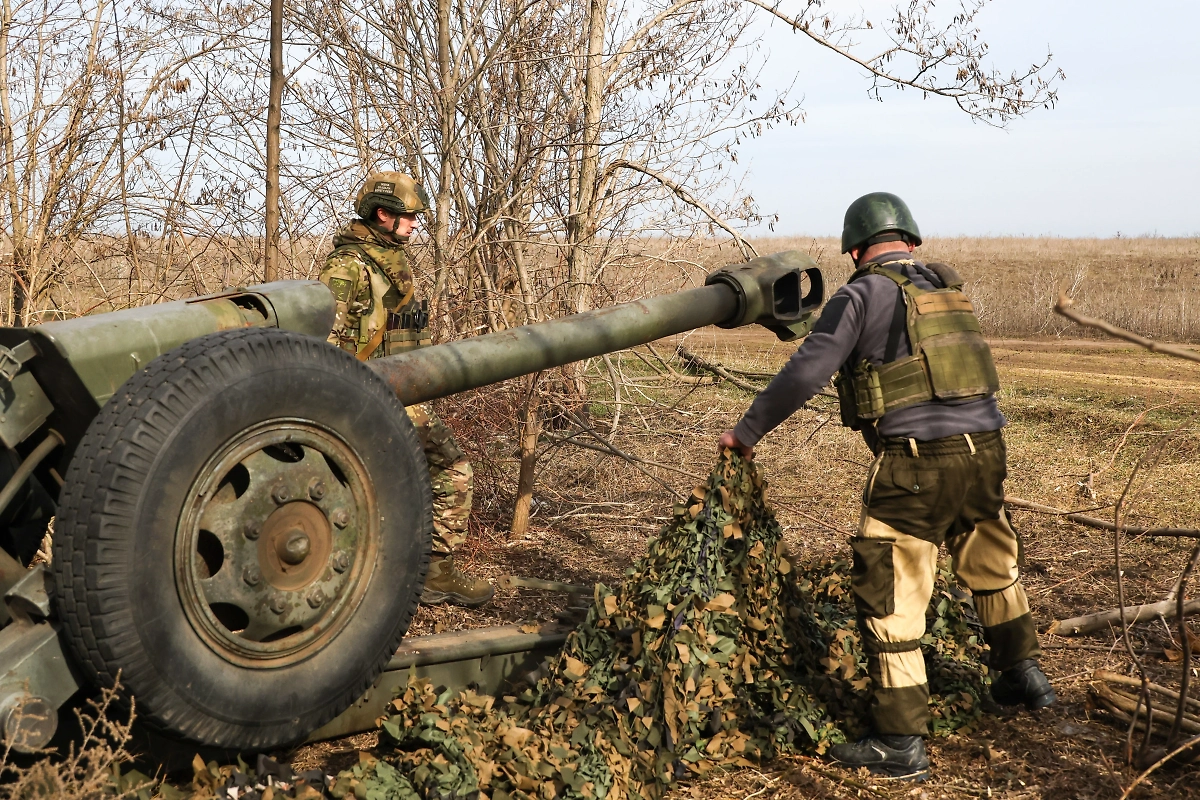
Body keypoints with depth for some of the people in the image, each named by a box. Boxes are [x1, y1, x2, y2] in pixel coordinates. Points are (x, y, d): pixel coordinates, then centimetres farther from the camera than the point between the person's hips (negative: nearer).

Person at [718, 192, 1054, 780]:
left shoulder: (863, 295, -4)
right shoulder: (949, 288, 14)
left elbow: (805, 373, -10)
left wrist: (746, 432, -1)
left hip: (917, 465, -7)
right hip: (984, 450, 7)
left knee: (888, 596, 2)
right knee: (991, 566, 28)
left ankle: (901, 743, 5)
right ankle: (1023, 676, 47)